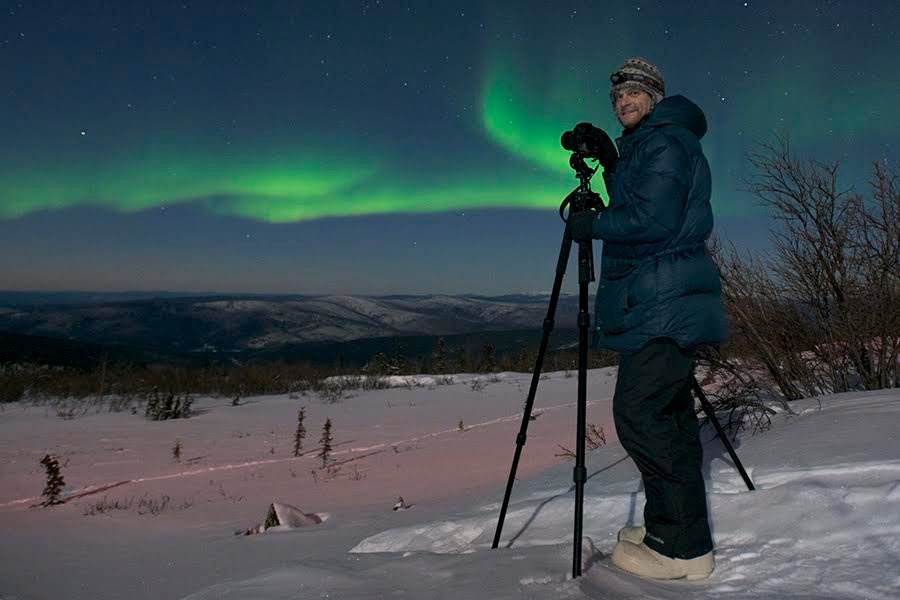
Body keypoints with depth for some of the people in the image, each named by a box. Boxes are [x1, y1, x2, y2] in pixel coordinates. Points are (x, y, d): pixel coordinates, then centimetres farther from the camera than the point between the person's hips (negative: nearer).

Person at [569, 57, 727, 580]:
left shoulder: (667, 140, -7)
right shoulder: (644, 146, 24)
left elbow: (654, 219, -18)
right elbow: (634, 208, 30)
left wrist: (592, 224, -6)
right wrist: (610, 162, 21)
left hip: (664, 305, -11)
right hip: (666, 303, 11)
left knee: (640, 412, -13)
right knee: (670, 413, 12)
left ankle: (684, 548, -6)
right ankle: (670, 529, 22)